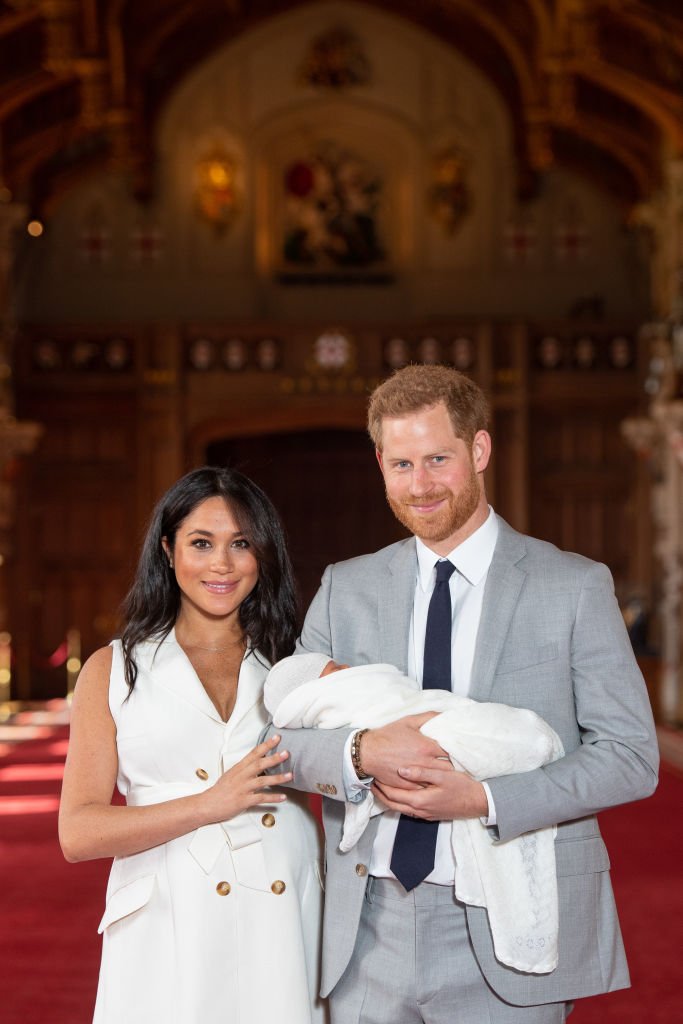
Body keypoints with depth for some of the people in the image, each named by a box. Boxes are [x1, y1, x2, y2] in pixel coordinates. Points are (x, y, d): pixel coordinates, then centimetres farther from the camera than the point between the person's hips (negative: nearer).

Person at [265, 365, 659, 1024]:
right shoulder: (345, 588, 8)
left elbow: (631, 755, -6)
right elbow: (286, 736, 5)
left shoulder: (575, 586, -2)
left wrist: (483, 799, -17)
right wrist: (363, 753, -17)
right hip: (368, 934, 3)